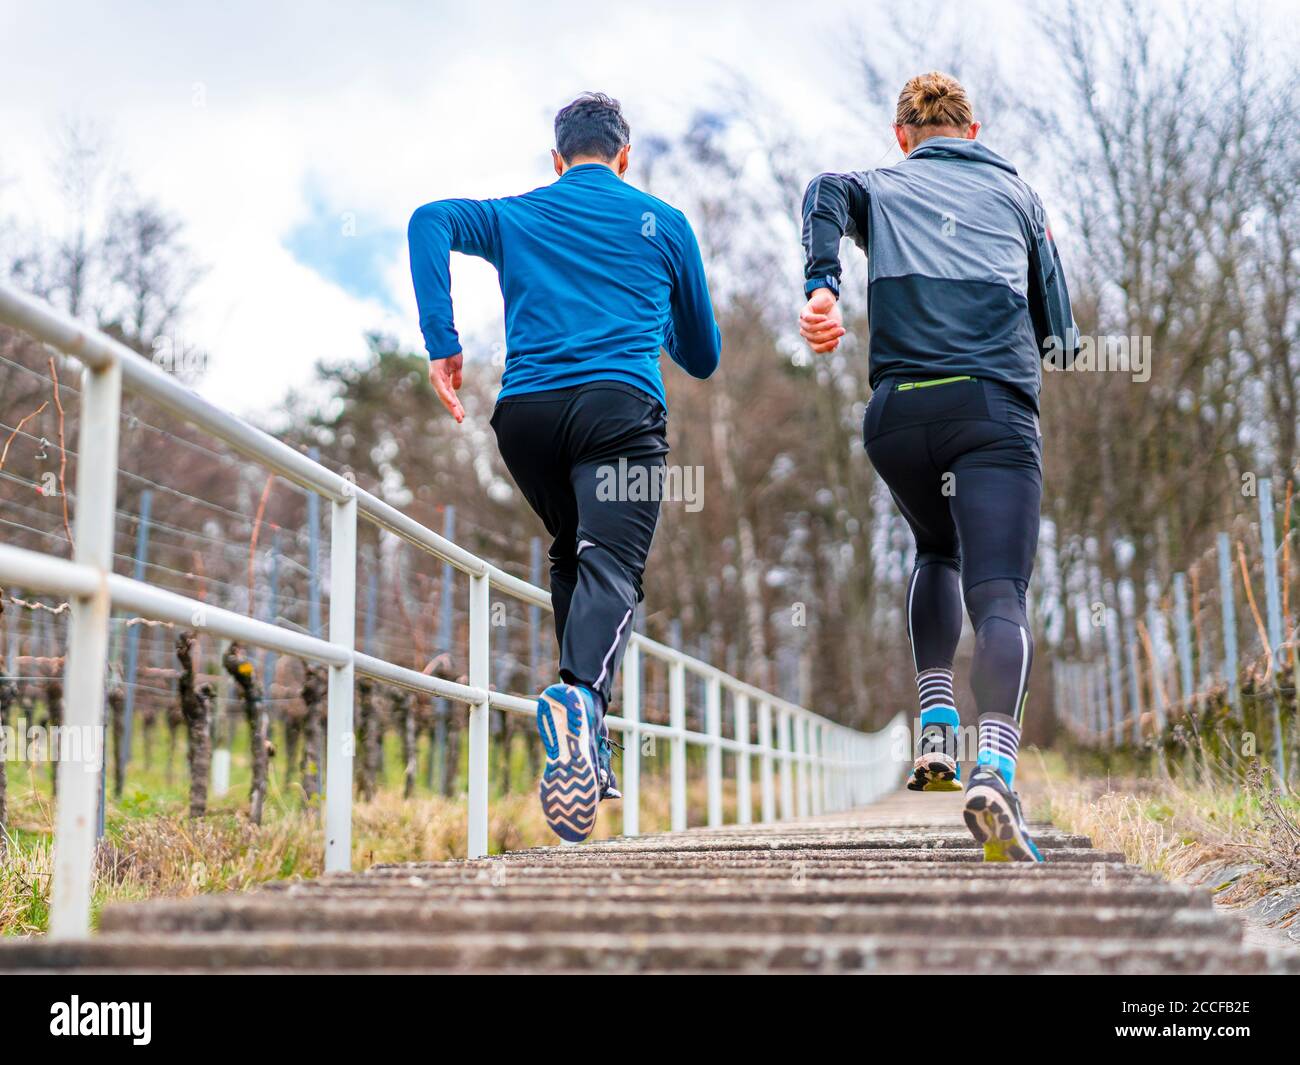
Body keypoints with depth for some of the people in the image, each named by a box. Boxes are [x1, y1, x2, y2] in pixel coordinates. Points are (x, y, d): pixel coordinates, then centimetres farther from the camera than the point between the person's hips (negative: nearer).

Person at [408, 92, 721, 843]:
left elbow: (432, 220, 1)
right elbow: (704, 358, 26)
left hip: (525, 412, 3)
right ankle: (581, 695, -47)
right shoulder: (663, 223, 21)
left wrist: (442, 343, -4)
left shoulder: (515, 216, 23)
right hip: (619, 404, -3)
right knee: (610, 566, -16)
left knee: (573, 555, 20)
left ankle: (589, 745, 12)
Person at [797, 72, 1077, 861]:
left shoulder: (882, 187, 23)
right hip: (996, 410, -1)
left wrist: (822, 287, -19)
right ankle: (996, 769, -36)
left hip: (899, 411, 2)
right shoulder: (1015, 192, 26)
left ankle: (936, 731, 14)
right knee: (1000, 595, -12)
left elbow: (829, 194, -4)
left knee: (937, 553, 27)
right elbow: (1058, 331, 23)